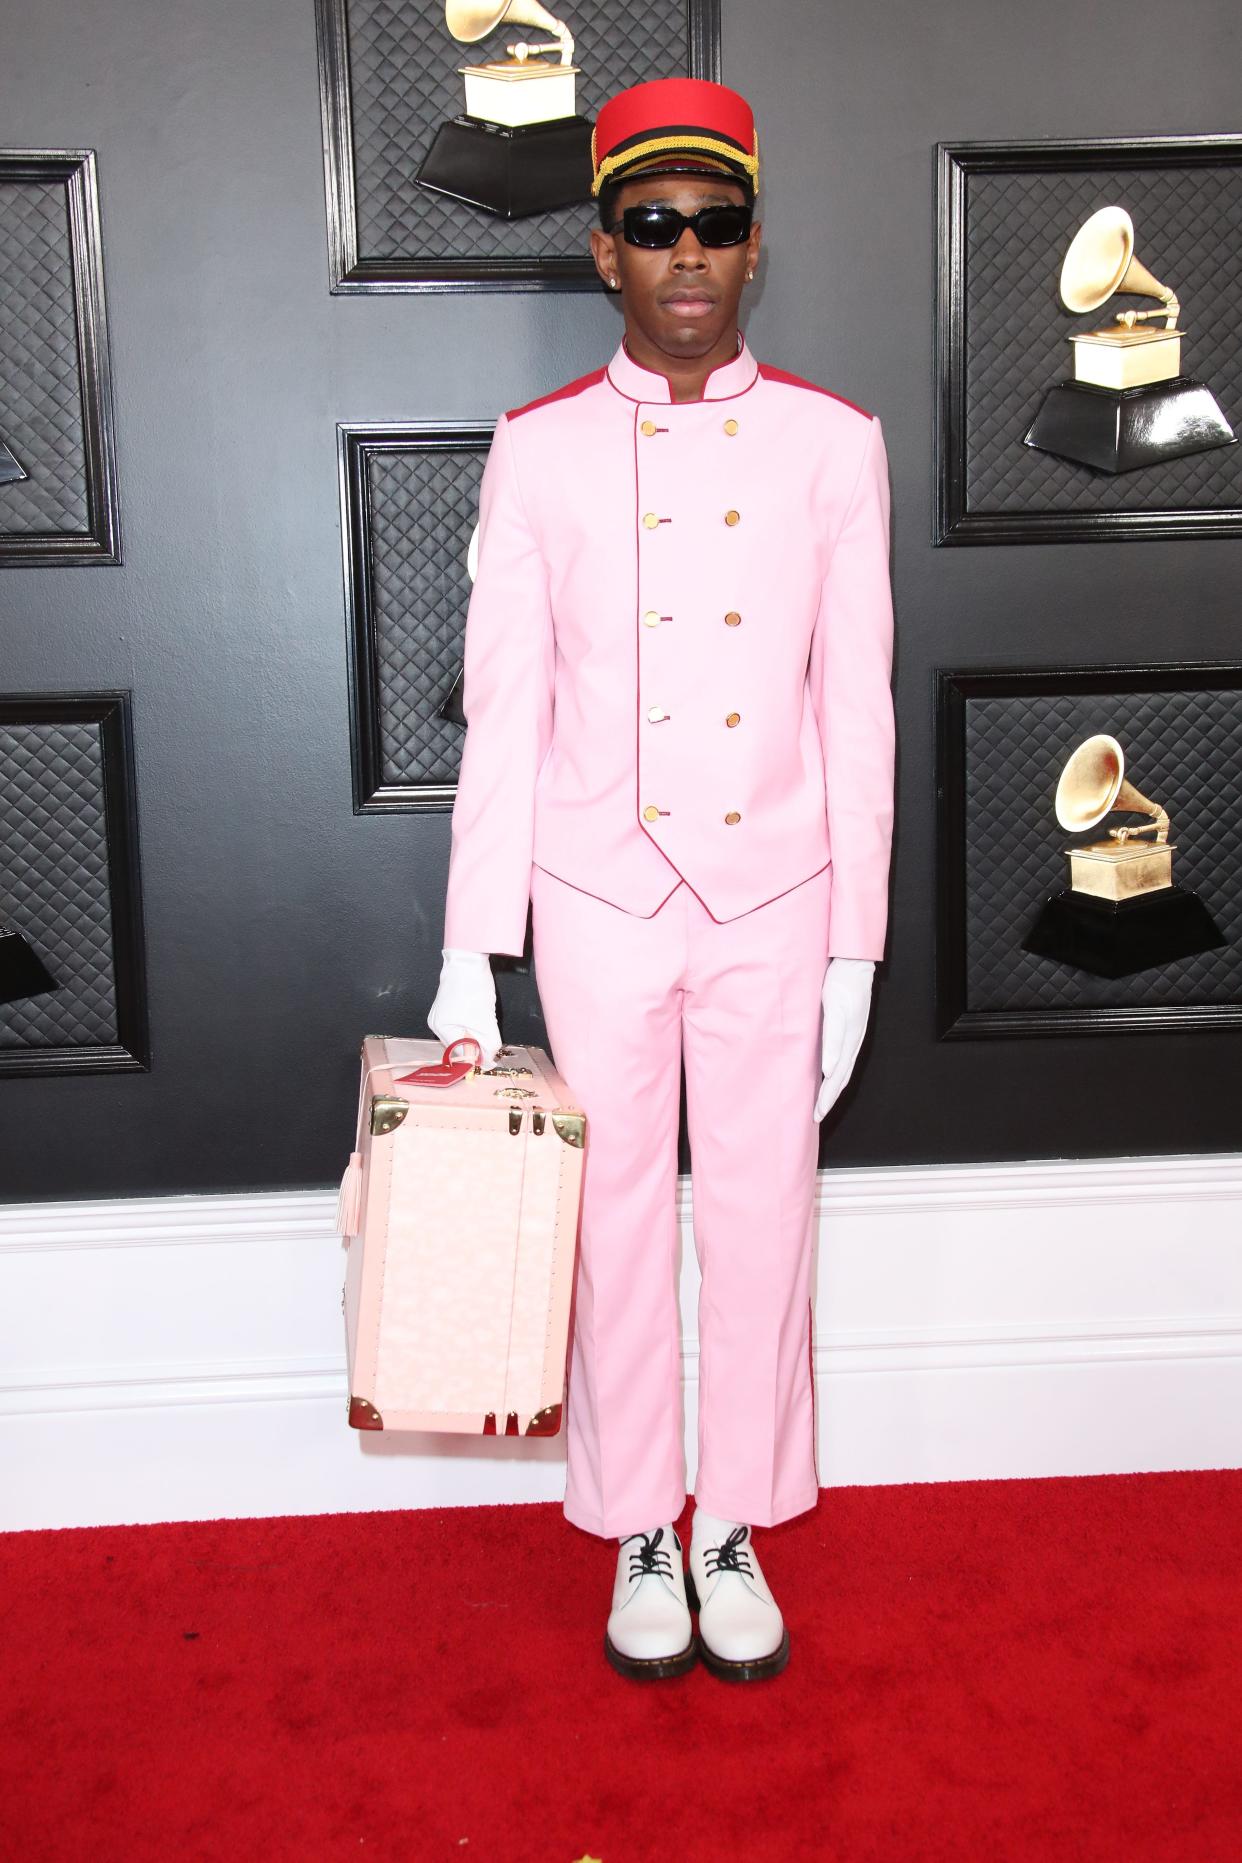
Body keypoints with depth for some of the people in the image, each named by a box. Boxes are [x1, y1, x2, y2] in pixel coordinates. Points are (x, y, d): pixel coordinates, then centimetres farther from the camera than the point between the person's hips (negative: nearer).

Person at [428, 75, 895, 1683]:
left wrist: (854, 947, -1)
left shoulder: (832, 445, -1)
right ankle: (639, 1534, 29)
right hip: (597, 900, 0)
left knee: (760, 1219, 10)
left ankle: (737, 1528, 29)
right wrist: (470, 953, -4)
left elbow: (856, 710, 0)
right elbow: (503, 711, -2)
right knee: (618, 1220, 10)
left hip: (773, 901, 1)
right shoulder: (539, 451, -3)